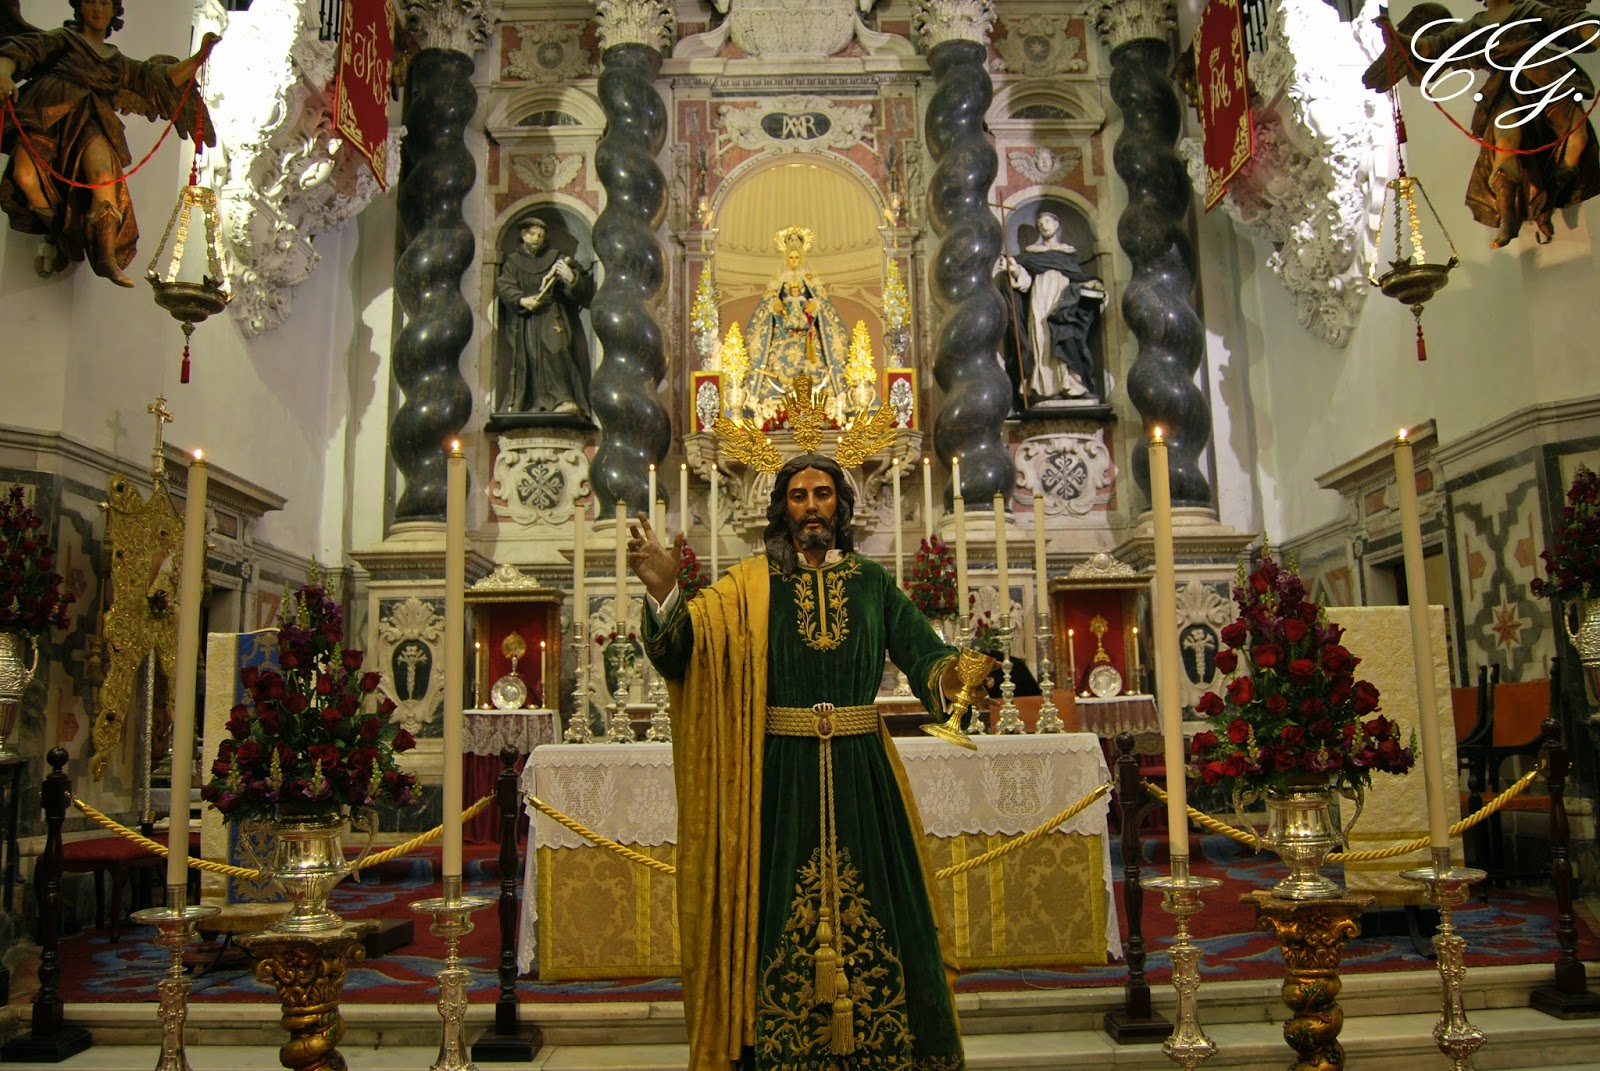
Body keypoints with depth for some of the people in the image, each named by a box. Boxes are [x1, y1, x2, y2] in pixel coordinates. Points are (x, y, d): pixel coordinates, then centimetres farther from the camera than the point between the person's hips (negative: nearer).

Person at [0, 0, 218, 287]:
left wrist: (199, 57, 9)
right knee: (24, 174, -29)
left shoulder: (119, 62, 33)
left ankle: (106, 256, -35)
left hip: (89, 120, 1)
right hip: (50, 109, -1)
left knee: (102, 172, -33)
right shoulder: (64, 38, 23)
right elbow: (24, 49, 7)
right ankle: (56, 236, -4)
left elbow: (160, 77, 23)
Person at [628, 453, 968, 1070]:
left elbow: (920, 651, 4)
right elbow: (685, 644, -10)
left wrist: (953, 674, -17)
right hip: (779, 775, -1)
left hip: (861, 774, 2)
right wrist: (663, 590, -28)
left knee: (871, 907, 7)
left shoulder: (871, 581, 9)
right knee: (782, 908, 4)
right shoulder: (751, 585, 3)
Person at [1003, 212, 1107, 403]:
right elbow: (1025, 282, 6)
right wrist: (1015, 271, -15)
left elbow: (1081, 279, 16)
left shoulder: (1068, 252, 22)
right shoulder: (1031, 253, 19)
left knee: (1065, 343, -15)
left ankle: (1068, 385, -18)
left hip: (1063, 305, 1)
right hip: (1040, 305, -1)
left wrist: (1097, 287, -2)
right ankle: (1046, 390, -22)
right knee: (1043, 343, -14)